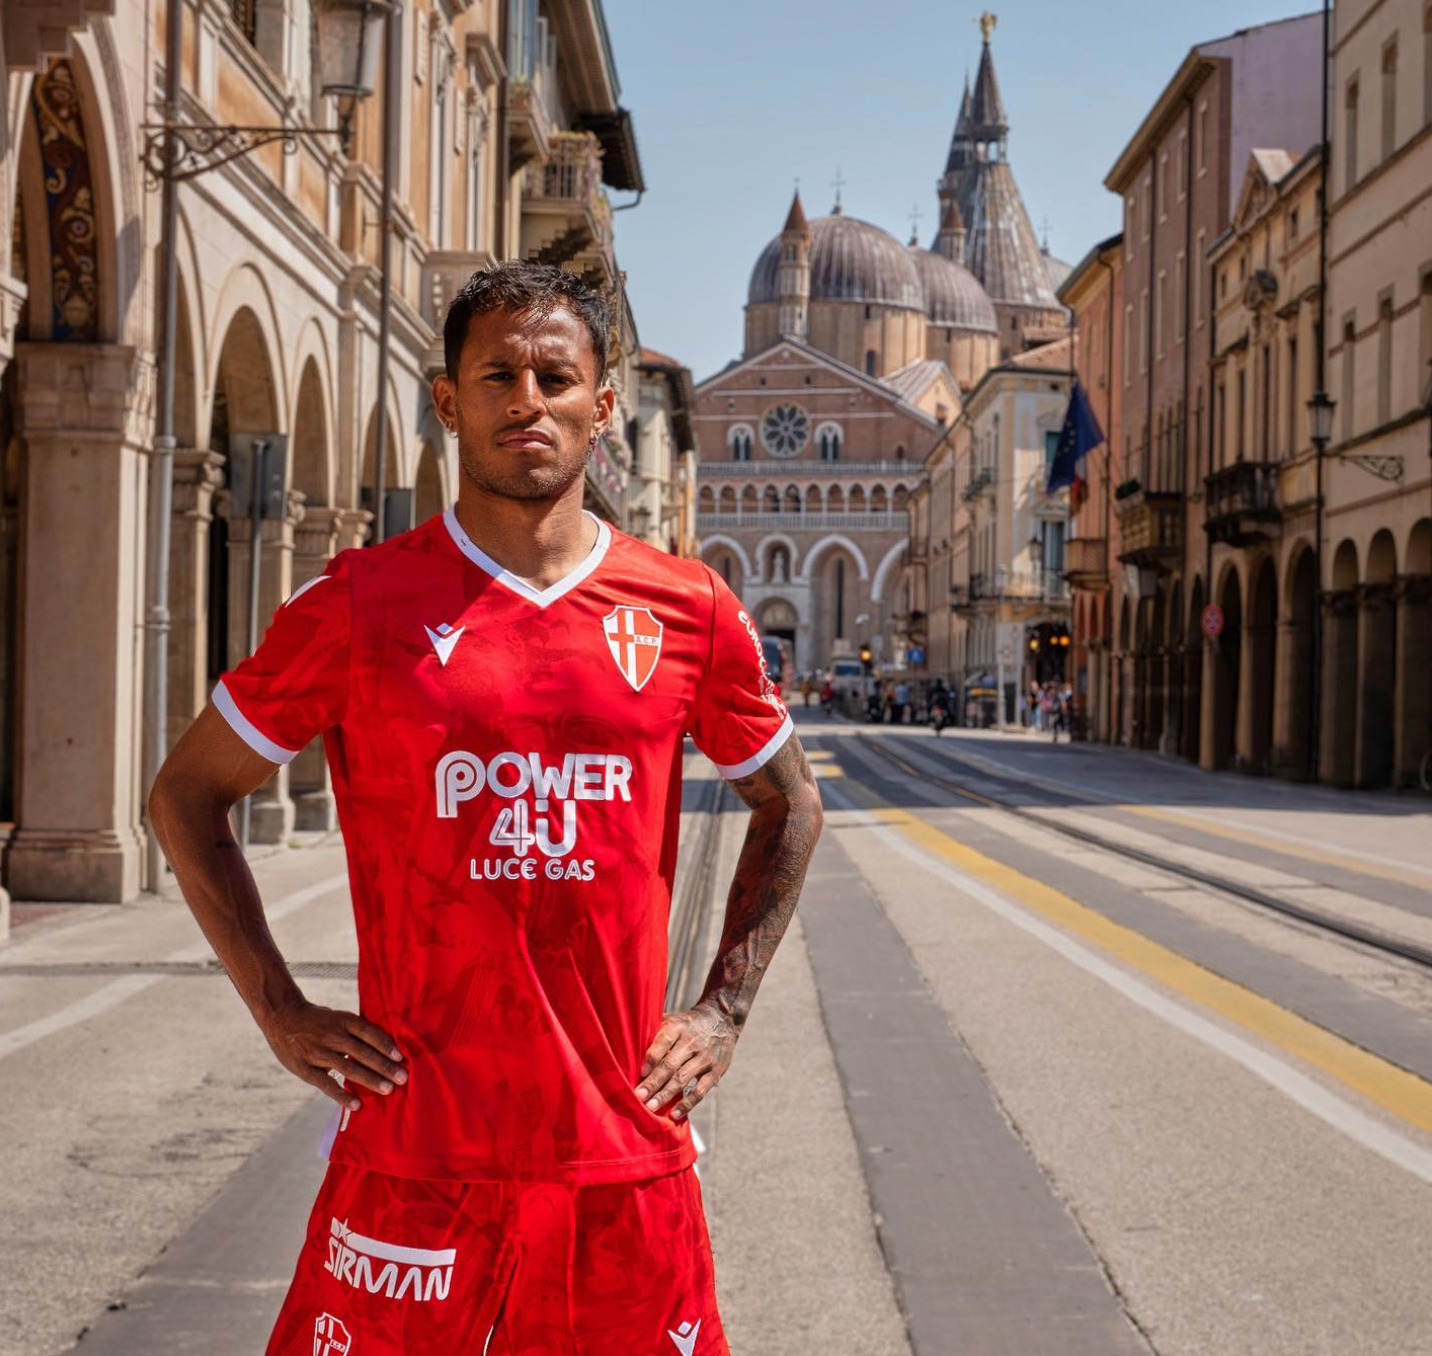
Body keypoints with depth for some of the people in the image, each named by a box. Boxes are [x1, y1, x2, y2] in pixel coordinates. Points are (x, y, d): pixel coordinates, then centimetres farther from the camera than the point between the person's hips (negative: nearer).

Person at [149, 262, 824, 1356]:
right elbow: (188, 794, 8)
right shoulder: (359, 606, -2)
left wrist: (723, 1011, 10)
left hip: (628, 1148, 2)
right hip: (413, 1144, -2)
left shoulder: (688, 614, 3)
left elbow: (789, 807, 19)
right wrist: (279, 1007, 1)